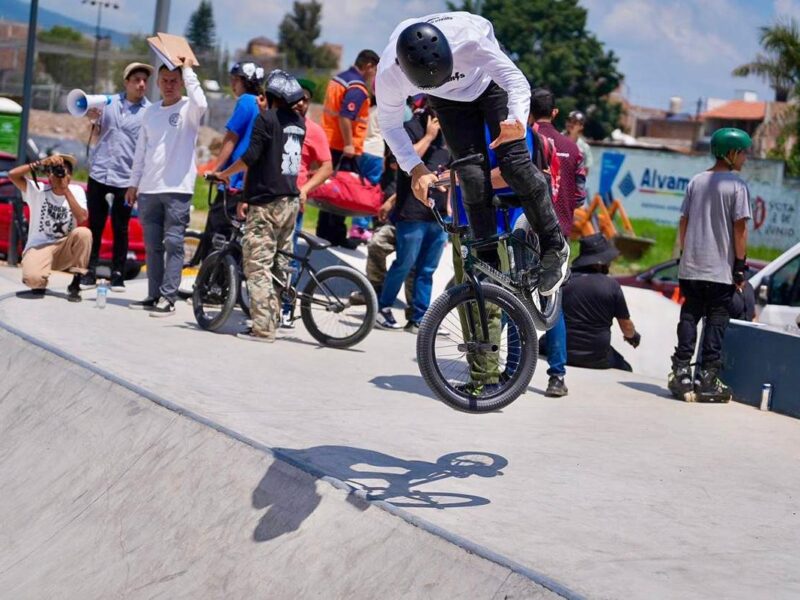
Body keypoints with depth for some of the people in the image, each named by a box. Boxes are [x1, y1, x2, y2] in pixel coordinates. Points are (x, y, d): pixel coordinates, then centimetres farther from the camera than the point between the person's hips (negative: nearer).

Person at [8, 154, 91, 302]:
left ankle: (75, 285, -16)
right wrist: (42, 163, -22)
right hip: (39, 247, -2)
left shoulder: (76, 191, 0)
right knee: (32, 277, -34)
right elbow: (12, 174, -20)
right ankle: (39, 283, 9)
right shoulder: (38, 190, -5)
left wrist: (66, 190, -20)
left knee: (84, 233, -31)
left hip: (65, 249, 2)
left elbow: (82, 218, -18)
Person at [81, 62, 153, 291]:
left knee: (120, 229, 3)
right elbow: (94, 134, 17)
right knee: (95, 226, 4)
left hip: (126, 178, -2)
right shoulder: (109, 102, 7)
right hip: (99, 173, 2)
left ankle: (118, 274, 10)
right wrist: (92, 119, -4)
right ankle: (89, 272, 10)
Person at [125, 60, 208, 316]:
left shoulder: (188, 109, -1)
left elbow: (200, 103, -27)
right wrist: (134, 183, 15)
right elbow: (141, 150, 19)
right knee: (152, 245, 9)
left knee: (173, 243, -7)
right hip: (149, 189, 6)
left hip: (178, 189, -6)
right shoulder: (151, 111, 15)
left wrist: (187, 69, -17)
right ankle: (154, 295, 14)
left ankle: (168, 297, -6)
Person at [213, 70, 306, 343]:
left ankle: (263, 328, -11)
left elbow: (251, 157, -15)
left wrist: (224, 174, -3)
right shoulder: (299, 123, 12)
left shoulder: (267, 119, -10)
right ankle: (274, 318, 17)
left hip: (266, 202, -7)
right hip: (291, 200, 7)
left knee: (257, 266, -6)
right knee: (279, 264, 12)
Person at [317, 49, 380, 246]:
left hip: (329, 143, 9)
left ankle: (324, 233, 22)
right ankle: (336, 236, -1)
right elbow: (345, 116, -25)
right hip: (344, 148, -9)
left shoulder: (339, 78, 13)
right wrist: (348, 144, -22)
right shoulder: (358, 88, -16)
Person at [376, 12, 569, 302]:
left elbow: (516, 80, -38)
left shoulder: (467, 39, -43)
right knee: (472, 177, -11)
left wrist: (517, 120, -58)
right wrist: (415, 167, -32)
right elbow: (390, 125, -18)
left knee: (514, 162, -15)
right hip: (450, 103, 2)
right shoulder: (389, 74, -35)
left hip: (488, 83, -2)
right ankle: (489, 264, 3)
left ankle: (555, 246, 2)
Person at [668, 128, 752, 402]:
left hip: (691, 267, 4)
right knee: (716, 321, 2)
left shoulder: (696, 181, 8)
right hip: (721, 270, -4)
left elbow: (683, 222, 9)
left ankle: (681, 374, 4)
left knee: (688, 317, 9)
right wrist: (740, 264, -5)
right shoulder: (737, 186, -7)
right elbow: (740, 228, -11)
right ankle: (707, 378, 0)